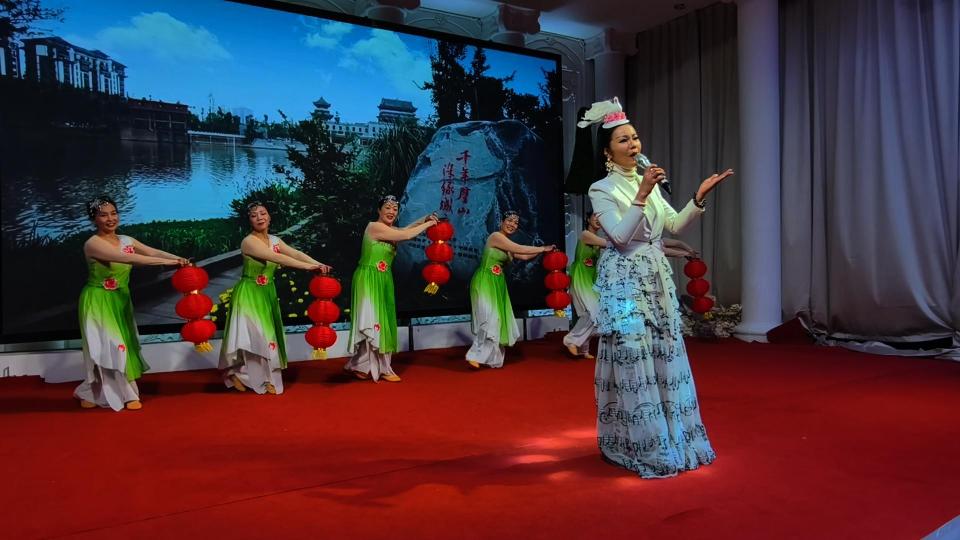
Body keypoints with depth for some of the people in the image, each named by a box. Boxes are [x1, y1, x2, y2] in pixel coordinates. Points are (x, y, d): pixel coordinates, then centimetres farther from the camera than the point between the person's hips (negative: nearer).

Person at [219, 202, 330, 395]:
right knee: (252, 335, -4)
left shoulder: (274, 240, 4)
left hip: (267, 293, 7)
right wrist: (307, 267, -38)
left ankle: (265, 378, 20)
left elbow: (295, 252, -10)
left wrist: (317, 263, -27)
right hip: (249, 294, -7)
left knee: (268, 334, 9)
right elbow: (278, 258, -32)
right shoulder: (249, 242, -20)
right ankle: (238, 374, 16)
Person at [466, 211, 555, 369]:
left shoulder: (507, 243, 14)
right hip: (485, 282, -10)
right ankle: (475, 355, -10)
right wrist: (543, 248, -8)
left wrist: (543, 250, 7)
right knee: (489, 318, -16)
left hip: (497, 284, 10)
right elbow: (521, 249, -18)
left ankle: (492, 358, 18)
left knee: (499, 319, 9)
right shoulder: (496, 236, -14)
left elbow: (524, 256, 14)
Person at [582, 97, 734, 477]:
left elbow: (674, 225, 10)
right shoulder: (601, 190, -6)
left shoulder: (649, 181, 13)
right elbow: (620, 236, -18)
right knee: (633, 360, -3)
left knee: (664, 357, 10)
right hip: (625, 283, -6)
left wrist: (700, 196, -2)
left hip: (657, 280, 7)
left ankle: (671, 441, 25)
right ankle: (642, 448, 11)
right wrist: (641, 196, -25)